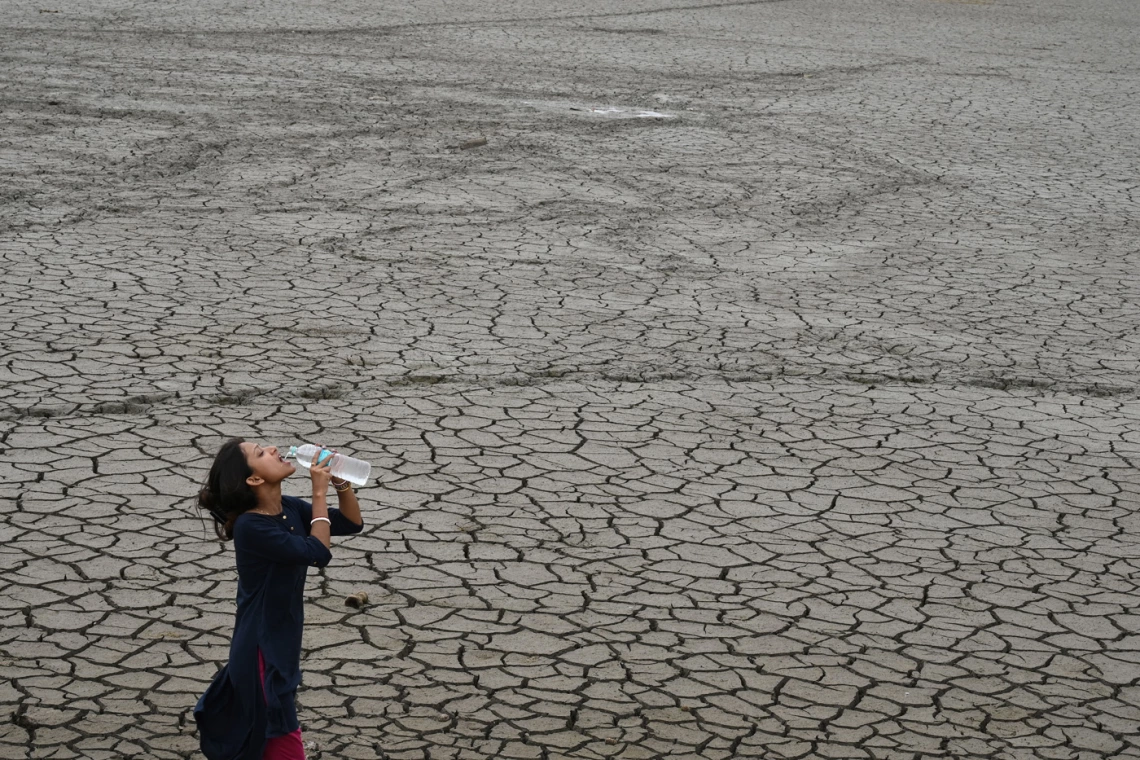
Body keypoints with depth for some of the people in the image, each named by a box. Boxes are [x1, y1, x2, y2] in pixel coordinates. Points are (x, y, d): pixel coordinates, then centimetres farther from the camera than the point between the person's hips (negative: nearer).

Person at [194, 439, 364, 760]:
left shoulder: (290, 509, -1)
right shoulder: (250, 527, -24)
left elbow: (352, 523, 7)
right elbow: (317, 553, -29)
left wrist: (340, 482, -10)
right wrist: (320, 492, -22)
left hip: (280, 643, 8)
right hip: (263, 649, -8)